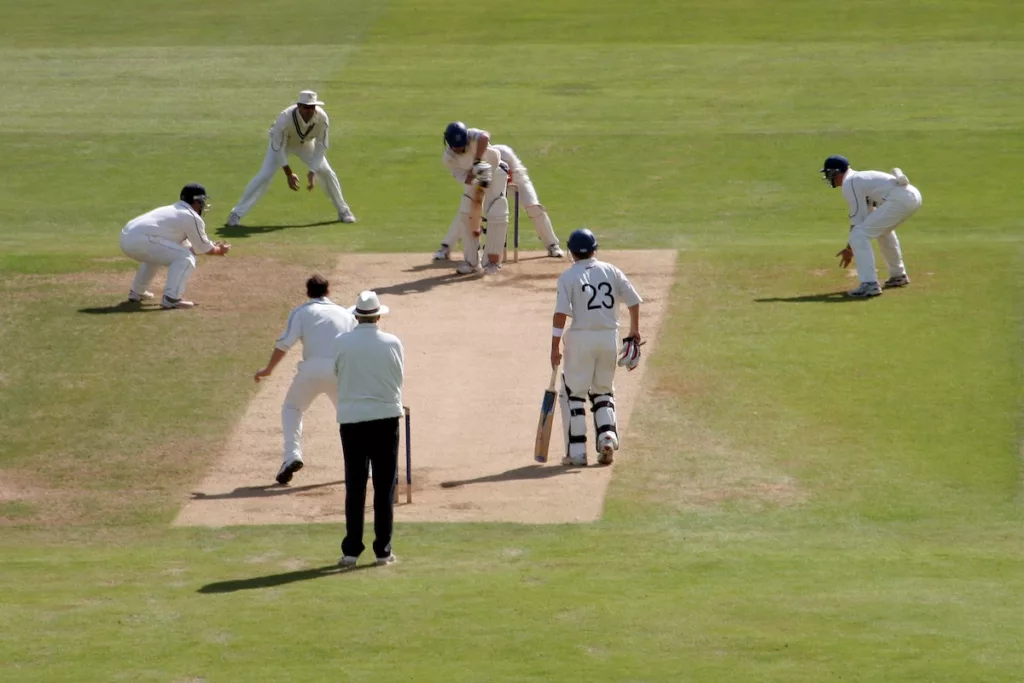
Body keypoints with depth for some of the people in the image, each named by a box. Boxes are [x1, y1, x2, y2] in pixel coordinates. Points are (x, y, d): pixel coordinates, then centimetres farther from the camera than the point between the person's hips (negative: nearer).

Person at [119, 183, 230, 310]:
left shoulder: (172, 210, 29)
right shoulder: (192, 217, 1)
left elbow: (185, 245, 37)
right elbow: (203, 248, 10)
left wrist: (213, 247, 42)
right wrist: (219, 251, 29)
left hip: (126, 237, 9)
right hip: (141, 240, -9)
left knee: (155, 253, 38)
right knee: (186, 258, -5)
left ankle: (136, 293, 41)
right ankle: (171, 298, -15)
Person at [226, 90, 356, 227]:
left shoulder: (322, 118, -31)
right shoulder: (285, 119, -40)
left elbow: (320, 146, -20)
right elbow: (278, 148, -30)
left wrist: (312, 172, -25)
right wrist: (288, 174, -29)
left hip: (305, 143, 3)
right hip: (281, 142, -3)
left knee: (326, 172, -3)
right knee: (265, 175, -17)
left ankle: (343, 211, 18)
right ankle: (236, 214, -13)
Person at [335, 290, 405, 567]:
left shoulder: (342, 343, -6)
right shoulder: (392, 344, -5)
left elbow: (338, 373, 6)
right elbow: (400, 378, 5)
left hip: (351, 419, 0)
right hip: (385, 417, 0)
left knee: (354, 487, 6)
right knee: (385, 487, 7)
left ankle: (351, 550, 3)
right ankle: (383, 550, 7)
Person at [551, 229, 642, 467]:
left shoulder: (568, 277, -5)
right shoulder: (611, 271, 7)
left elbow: (561, 313, -13)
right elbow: (633, 301, 7)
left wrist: (555, 346, -11)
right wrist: (634, 331, 20)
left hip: (580, 339, -4)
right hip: (610, 337, 4)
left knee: (573, 394, 6)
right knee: (603, 391, 20)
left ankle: (577, 451, 1)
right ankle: (607, 434, -2)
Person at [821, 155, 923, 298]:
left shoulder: (849, 184, -1)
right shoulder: (860, 178, 28)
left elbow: (857, 221, -3)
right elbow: (865, 217, 32)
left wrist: (850, 249, 7)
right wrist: (851, 247, 32)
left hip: (899, 199, -10)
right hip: (913, 196, 10)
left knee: (858, 235, -11)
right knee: (881, 229, 35)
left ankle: (869, 285, -19)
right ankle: (898, 276, 44)